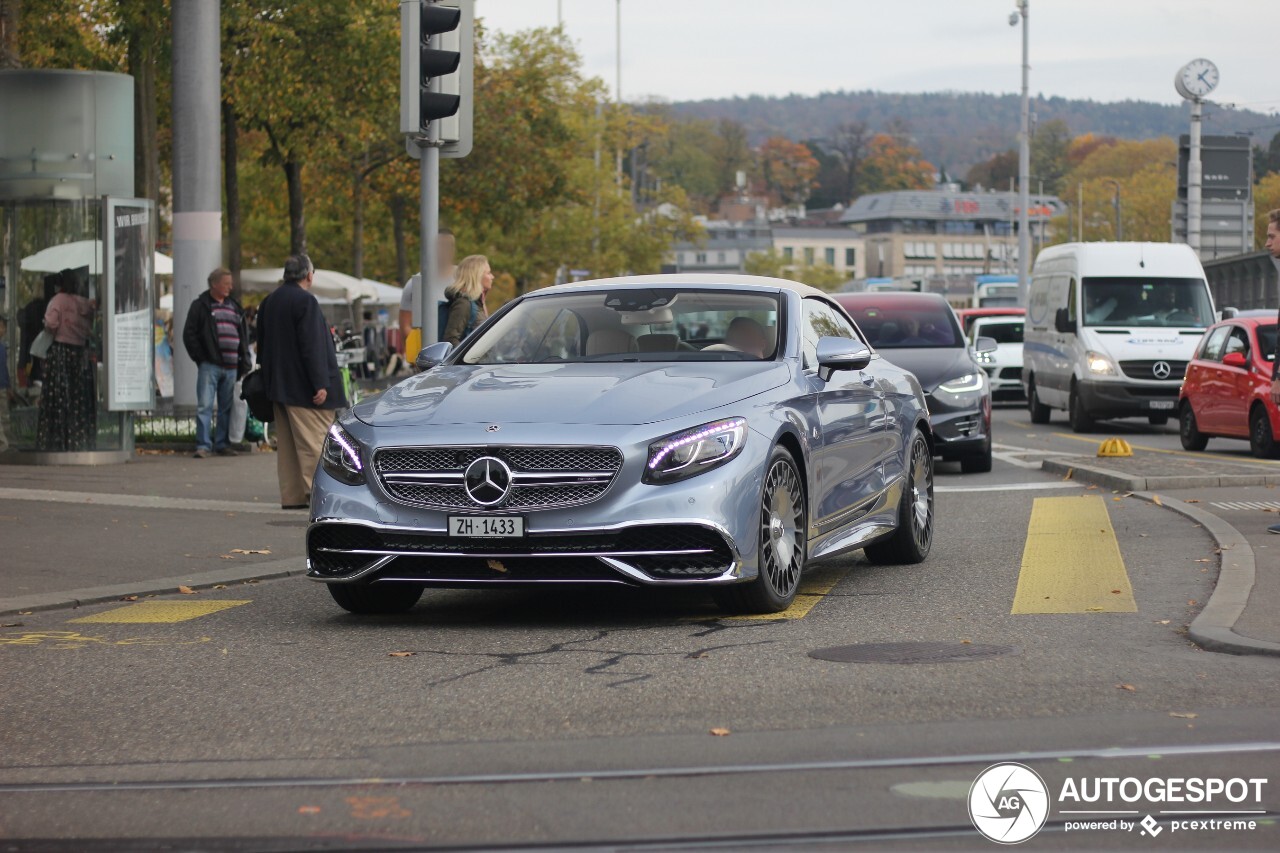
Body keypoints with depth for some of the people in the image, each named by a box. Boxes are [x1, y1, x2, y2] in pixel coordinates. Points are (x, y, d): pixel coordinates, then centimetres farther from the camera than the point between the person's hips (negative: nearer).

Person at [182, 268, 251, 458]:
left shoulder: (235, 307, 17)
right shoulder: (201, 306, 1)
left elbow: (244, 335, 22)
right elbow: (189, 334, -2)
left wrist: (244, 360, 12)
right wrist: (200, 357, -8)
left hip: (231, 367, 5)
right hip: (210, 365, -5)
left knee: (227, 407, 8)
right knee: (205, 406, -9)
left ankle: (222, 444, 16)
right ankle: (203, 445, -9)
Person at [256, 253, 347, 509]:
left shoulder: (269, 302, 12)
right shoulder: (305, 301, -15)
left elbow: (262, 344, 19)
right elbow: (312, 346, -19)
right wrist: (320, 383, -18)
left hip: (278, 384, 8)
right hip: (302, 387, -8)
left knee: (287, 444, 10)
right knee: (314, 441, -6)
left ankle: (291, 496, 11)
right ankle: (316, 492, -10)